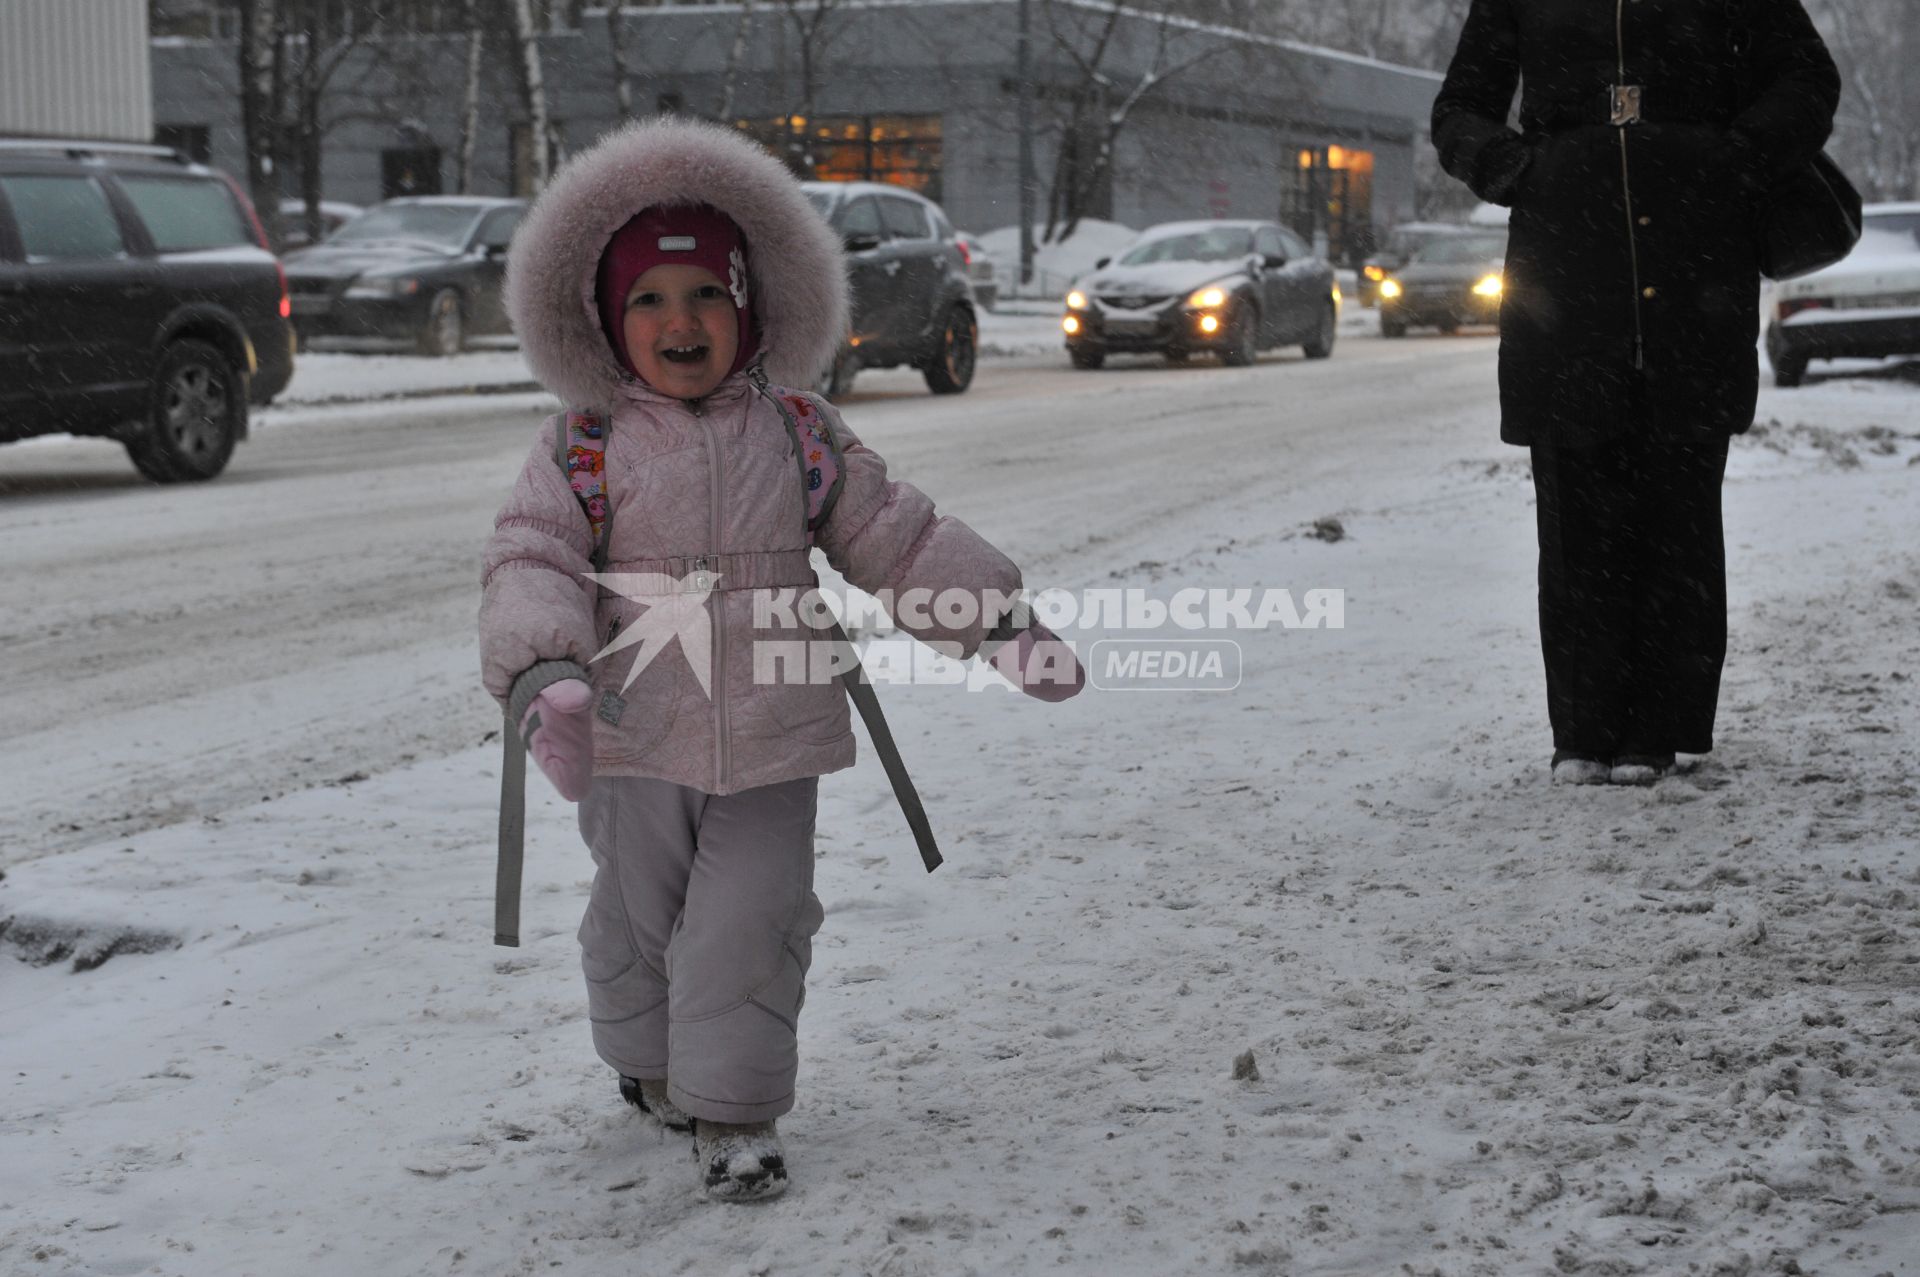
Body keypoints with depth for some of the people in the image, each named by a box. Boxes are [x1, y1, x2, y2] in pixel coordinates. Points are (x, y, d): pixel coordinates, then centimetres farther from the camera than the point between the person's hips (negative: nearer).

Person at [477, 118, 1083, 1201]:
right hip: (633, 744, 0)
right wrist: (543, 673, -30)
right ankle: (652, 1063, 41)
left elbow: (899, 538, 7)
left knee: (752, 926, -2)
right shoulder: (583, 449, -3)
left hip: (772, 743, 0)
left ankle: (735, 1111, 10)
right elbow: (531, 562, -12)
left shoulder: (802, 435, 2)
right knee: (639, 922, 15)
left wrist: (1000, 623, 2)